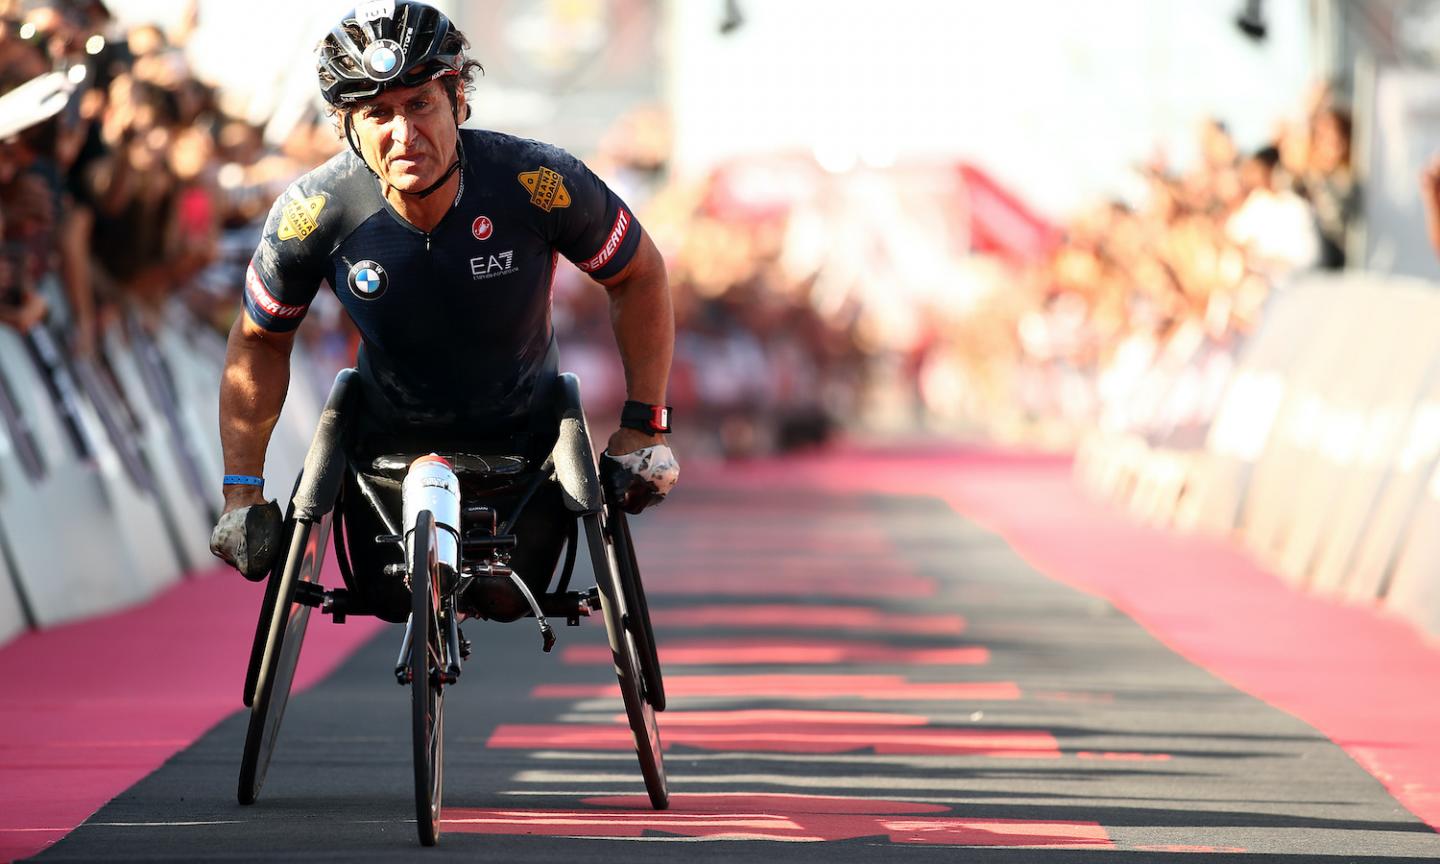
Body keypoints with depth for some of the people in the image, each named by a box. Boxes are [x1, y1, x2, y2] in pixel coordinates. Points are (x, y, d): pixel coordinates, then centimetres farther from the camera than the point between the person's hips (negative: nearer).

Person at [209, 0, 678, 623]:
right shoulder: (313, 213, -28)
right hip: (390, 431, 1)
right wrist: (242, 494, -13)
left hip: (520, 427, -1)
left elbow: (640, 277, -13)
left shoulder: (537, 182, -31)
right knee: (392, 604, 1)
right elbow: (259, 341, -10)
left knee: (504, 601, -5)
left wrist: (645, 426, -18)